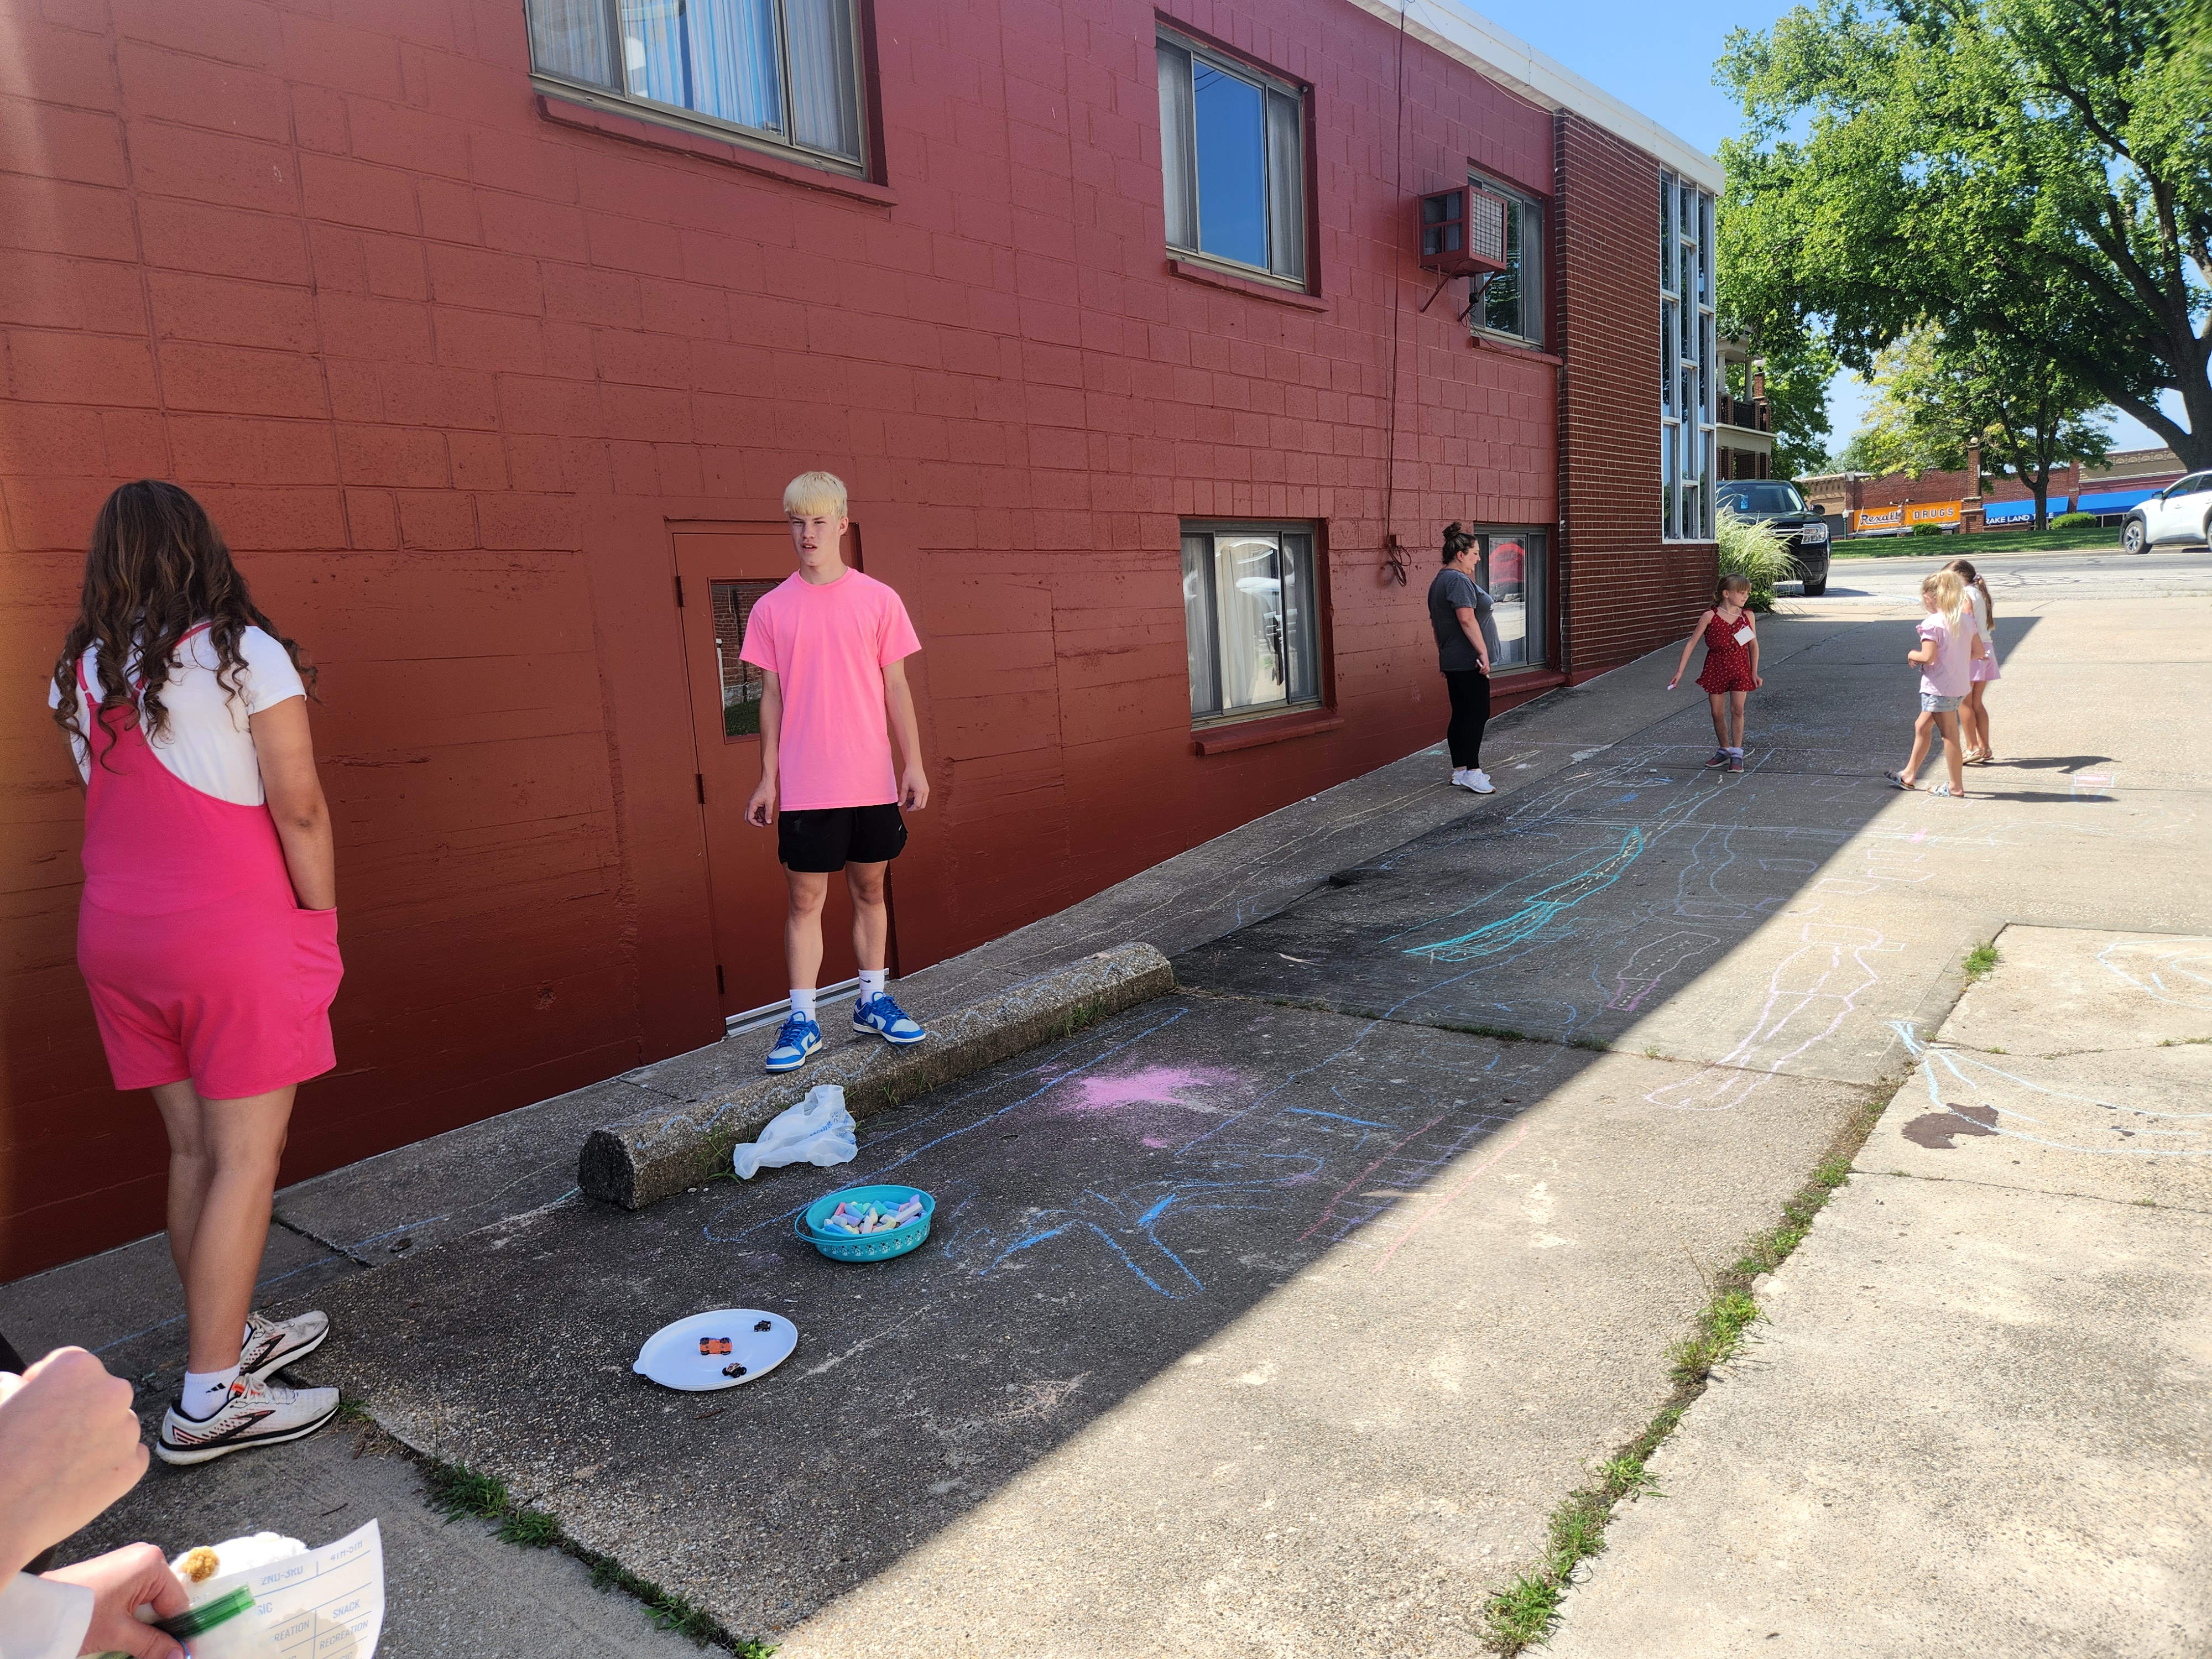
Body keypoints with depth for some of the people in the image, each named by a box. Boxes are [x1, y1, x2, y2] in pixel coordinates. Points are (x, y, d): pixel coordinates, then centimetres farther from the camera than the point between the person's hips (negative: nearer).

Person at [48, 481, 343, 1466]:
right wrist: (323, 928, -5)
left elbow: (117, 800, 11)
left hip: (117, 936, 6)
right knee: (247, 1160, 0)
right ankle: (209, 1400, 2)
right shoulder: (244, 653, -9)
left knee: (192, 1149, 15)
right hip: (236, 938, -6)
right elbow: (300, 808, -12)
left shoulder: (77, 675, 8)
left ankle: (227, 1336, 28)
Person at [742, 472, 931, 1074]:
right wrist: (768, 778, 5)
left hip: (872, 781, 1)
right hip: (804, 787, -1)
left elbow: (895, 687, 4)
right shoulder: (771, 608, 2)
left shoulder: (878, 600, 1)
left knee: (869, 890, 11)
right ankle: (802, 1020, 10)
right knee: (805, 899, 2)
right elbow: (772, 696, 6)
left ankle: (874, 1001, 25)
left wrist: (914, 764, 0)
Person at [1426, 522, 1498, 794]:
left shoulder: (1440, 581, 18)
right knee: (1478, 713, -8)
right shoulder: (1459, 581, -15)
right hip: (1468, 661, -10)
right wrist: (1483, 652, -23)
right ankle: (1471, 771, -9)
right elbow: (1467, 619, -24)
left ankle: (1460, 771, 13)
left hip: (1452, 661, 10)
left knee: (1461, 715, 10)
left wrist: (1443, 651, 29)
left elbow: (1435, 622, 24)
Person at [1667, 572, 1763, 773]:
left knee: (1737, 710, -7)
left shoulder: (1747, 616, 0)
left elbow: (1753, 645, 8)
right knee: (1718, 713, 7)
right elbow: (1692, 643, -5)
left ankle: (1737, 754, 0)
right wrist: (1680, 672, -8)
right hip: (1715, 669, 0)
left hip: (1740, 669, 0)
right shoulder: (1710, 617, -7)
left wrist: (1754, 673, 5)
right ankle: (1724, 751, 23)